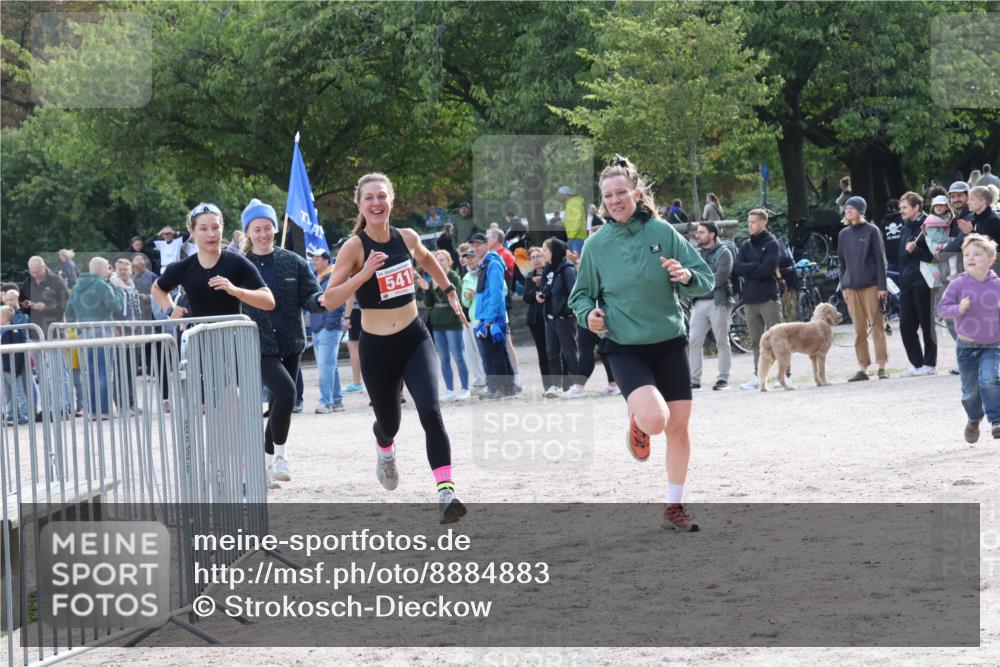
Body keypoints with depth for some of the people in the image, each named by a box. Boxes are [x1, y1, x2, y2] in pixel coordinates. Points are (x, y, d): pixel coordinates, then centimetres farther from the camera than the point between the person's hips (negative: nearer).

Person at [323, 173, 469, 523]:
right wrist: (364, 274, -29)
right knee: (389, 421, 16)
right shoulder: (354, 247, -13)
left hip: (415, 339, 2)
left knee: (430, 411, -20)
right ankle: (384, 450, 54)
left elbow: (426, 259, 25)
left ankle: (446, 490, -26)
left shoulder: (407, 238, 0)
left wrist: (450, 291, 27)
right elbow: (329, 300, -20)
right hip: (376, 347, -2)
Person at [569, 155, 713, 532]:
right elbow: (581, 295, 9)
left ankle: (675, 507, 22)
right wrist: (588, 314, -12)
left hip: (670, 343, 2)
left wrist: (687, 276, -24)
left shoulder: (662, 232, -4)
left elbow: (706, 280, -2)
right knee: (654, 419, -25)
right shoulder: (596, 245, -3)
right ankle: (637, 421, 12)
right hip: (625, 348, -2)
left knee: (678, 427, 5)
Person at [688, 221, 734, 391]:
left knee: (722, 342, 0)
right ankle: (694, 380, -1)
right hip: (699, 303, 5)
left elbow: (719, 278, -12)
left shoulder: (723, 253, 0)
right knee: (694, 342, -3)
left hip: (718, 302, -5)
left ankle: (723, 379, 5)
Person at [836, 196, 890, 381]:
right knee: (859, 330, 4)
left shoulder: (871, 231, -1)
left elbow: (880, 259, -3)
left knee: (877, 326, -4)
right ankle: (862, 368, 7)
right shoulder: (843, 234, 12)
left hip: (871, 286, -4)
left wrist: (882, 286, -9)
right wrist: (843, 286, 8)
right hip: (852, 288, 4)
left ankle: (882, 366, -1)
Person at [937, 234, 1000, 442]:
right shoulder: (958, 284, -7)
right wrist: (958, 309, -25)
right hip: (966, 345, 1)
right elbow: (942, 308, -7)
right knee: (970, 388, 9)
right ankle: (974, 419, 36)